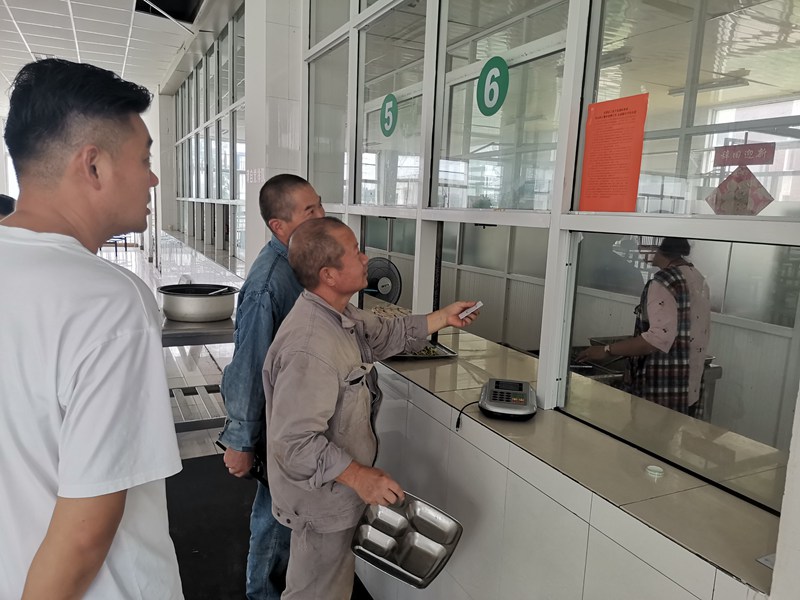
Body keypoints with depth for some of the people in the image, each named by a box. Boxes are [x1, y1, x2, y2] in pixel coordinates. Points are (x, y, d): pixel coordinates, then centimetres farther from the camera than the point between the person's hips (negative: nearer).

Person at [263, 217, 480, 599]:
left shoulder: (340, 316, -1)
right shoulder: (308, 347, -34)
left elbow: (386, 335, 15)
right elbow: (294, 441, -33)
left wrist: (443, 317, 15)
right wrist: (358, 476, -31)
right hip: (321, 499, -9)